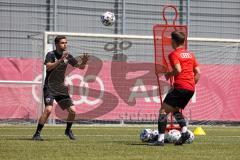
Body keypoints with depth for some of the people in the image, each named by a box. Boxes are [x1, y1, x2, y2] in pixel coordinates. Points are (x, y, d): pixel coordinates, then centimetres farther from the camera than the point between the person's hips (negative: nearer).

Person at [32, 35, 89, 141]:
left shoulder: (68, 56, 4)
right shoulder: (51, 55, -10)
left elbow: (80, 67, 11)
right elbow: (48, 67, -27)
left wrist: (84, 62, -11)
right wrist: (61, 60, -36)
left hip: (61, 88, 5)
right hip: (49, 88, -5)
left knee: (72, 111, 0)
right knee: (48, 109, -25)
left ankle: (68, 130, 26)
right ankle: (37, 134, -16)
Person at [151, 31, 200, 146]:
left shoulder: (174, 54, -3)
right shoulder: (190, 54, 18)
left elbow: (178, 70, -17)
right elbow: (198, 73, 16)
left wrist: (169, 74, 0)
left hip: (180, 86, -8)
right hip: (191, 88, 8)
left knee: (163, 110, -5)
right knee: (175, 110, 24)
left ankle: (161, 139, -17)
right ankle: (184, 131, 2)